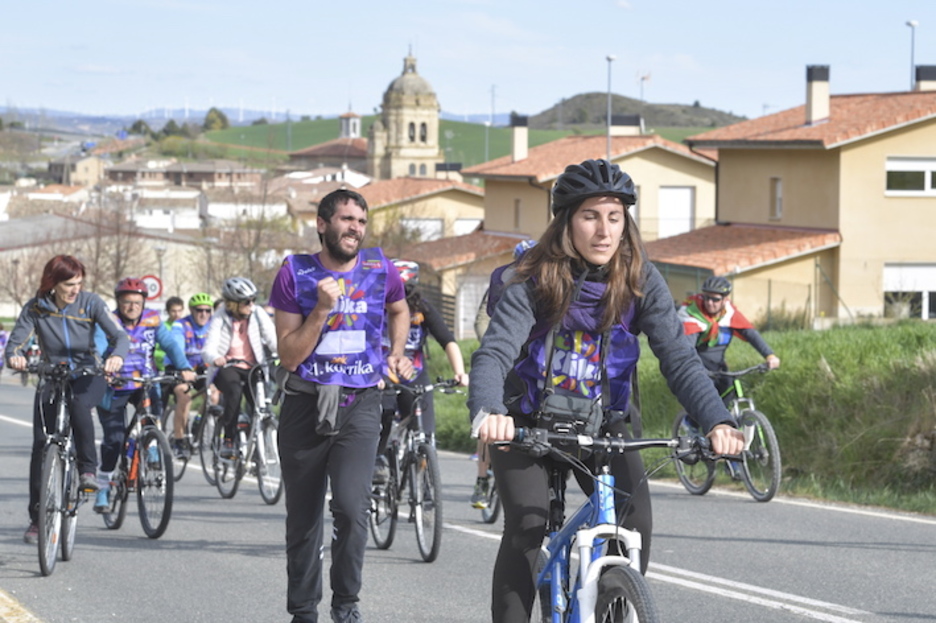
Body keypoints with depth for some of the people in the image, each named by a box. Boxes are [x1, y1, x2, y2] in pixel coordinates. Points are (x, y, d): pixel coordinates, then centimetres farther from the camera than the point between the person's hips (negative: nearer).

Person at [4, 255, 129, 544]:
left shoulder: (90, 303, -10)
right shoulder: (36, 308, -8)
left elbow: (120, 336, -16)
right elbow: (16, 341, -11)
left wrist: (117, 356, -40)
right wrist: (15, 357, -36)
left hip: (88, 375, -1)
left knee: (78, 404, -37)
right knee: (41, 443, -10)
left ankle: (88, 470, -20)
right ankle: (37, 517, -1)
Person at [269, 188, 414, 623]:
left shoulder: (380, 269, 2)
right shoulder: (295, 274, -4)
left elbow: (399, 310, 27)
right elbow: (289, 356, -7)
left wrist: (396, 354, 15)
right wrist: (322, 309, -17)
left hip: (359, 406, 0)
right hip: (305, 405, 0)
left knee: (351, 507, -19)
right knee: (303, 522, 7)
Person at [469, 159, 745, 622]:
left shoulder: (641, 283, -11)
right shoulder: (533, 283, -18)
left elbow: (678, 357, -19)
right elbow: (494, 353, -30)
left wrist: (717, 422, -37)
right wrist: (487, 413, -52)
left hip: (601, 424, 2)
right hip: (528, 424, -2)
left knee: (635, 520, -18)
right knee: (525, 530, -19)